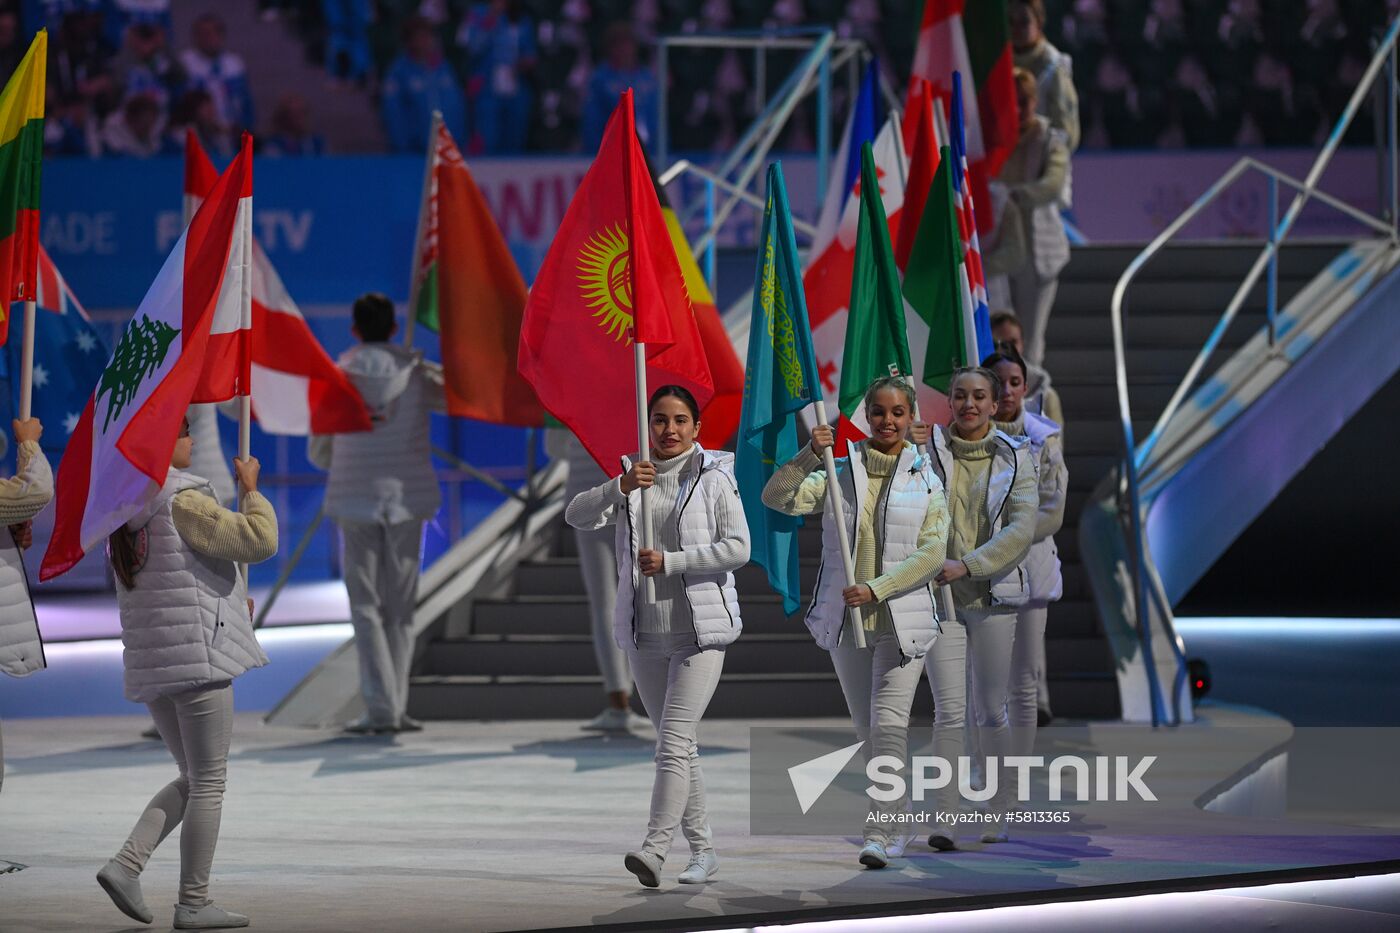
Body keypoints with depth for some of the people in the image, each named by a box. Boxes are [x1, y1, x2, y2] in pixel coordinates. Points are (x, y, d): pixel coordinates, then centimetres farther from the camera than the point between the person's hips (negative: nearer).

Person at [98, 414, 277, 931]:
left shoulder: (124, 514, 13)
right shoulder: (183, 502, -14)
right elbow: (259, 540, -17)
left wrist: (232, 602, 26)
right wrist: (251, 489, -2)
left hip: (148, 665, 8)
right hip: (198, 656, -8)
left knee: (193, 780, 17)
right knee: (208, 783, 0)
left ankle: (126, 863, 0)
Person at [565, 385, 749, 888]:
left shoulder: (714, 478, -3)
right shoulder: (632, 478, 9)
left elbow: (738, 548, -10)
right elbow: (577, 516, -6)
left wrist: (670, 561, -17)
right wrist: (620, 488, -24)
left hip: (699, 629, -5)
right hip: (645, 632, 5)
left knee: (674, 742, -16)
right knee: (678, 746, 12)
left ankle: (654, 849, -24)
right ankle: (702, 850, 20)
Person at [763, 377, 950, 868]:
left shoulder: (926, 481, 2)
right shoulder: (839, 473, 4)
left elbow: (931, 553, -6)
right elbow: (778, 497, -9)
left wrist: (876, 588, -16)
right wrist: (810, 456, -24)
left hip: (902, 618, -3)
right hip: (845, 618, 3)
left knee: (889, 722, -13)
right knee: (866, 728, 12)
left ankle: (880, 832, -14)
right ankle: (897, 812, 29)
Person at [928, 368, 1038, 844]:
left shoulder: (1015, 456, 4)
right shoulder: (929, 450, 4)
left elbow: (1022, 528, -6)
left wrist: (966, 565, -16)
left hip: (993, 594, 0)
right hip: (939, 593, 0)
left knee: (991, 711, 3)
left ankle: (995, 817, 11)